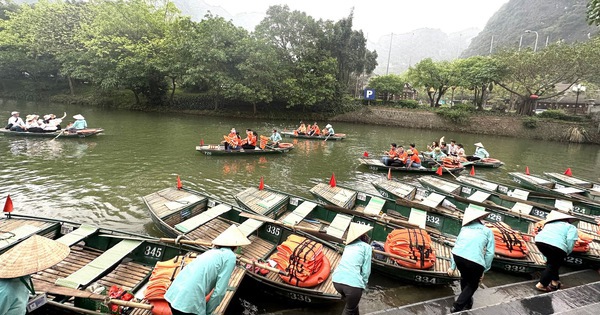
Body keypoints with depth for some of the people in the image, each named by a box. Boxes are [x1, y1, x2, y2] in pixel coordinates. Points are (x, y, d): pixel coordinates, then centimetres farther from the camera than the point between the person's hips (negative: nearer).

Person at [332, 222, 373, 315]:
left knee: (351, 302, 33)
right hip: (352, 283, -5)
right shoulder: (366, 247, 9)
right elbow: (366, 271, 4)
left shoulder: (349, 245, 26)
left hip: (336, 280, 5)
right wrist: (363, 286, 16)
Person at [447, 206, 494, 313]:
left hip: (458, 255, 4)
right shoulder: (488, 231, 20)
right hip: (475, 261, -3)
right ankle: (457, 307, 20)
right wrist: (483, 270, 16)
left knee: (464, 277, 34)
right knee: (472, 284, 25)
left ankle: (467, 302, 51)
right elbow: (490, 253, 9)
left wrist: (452, 267, 29)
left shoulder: (464, 228, 27)